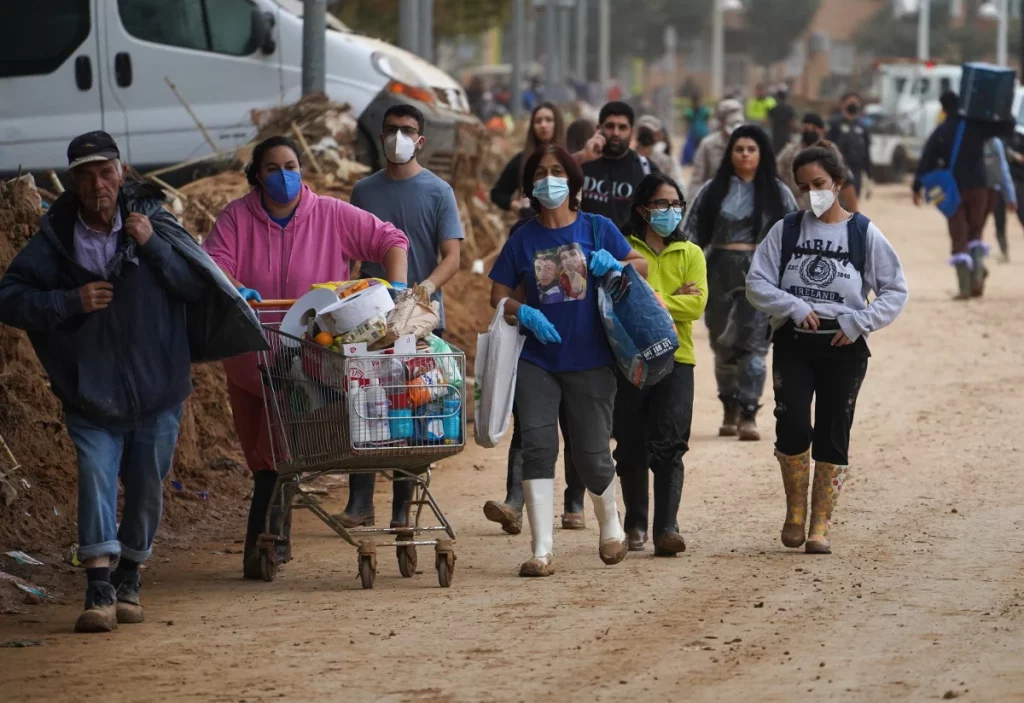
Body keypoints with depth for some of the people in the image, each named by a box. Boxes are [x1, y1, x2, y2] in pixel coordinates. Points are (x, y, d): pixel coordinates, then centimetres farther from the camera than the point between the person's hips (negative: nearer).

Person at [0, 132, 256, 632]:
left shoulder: (153, 220, -3)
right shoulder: (55, 239, -3)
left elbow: (201, 286, -6)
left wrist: (152, 246, -18)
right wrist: (71, 302, -16)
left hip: (156, 389, 1)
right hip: (91, 394, -1)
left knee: (146, 489, 7)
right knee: (95, 477, -15)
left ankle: (128, 579, 27)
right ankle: (99, 592, -20)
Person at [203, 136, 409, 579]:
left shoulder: (331, 215, -2)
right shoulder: (237, 217, -1)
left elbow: (391, 240, 2)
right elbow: (213, 261, -14)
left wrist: (397, 287, -13)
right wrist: (235, 288, -34)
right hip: (250, 357, 2)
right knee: (261, 454, 9)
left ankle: (261, 543, -6)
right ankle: (275, 542, 21)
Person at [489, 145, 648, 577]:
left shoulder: (598, 229, 3)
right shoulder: (523, 238, 5)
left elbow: (642, 265, 9)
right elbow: (498, 296, 6)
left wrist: (615, 265, -13)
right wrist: (524, 314, -14)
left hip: (590, 361, -1)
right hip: (537, 359, 1)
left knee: (592, 455, 3)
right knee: (537, 448, -10)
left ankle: (610, 525, 33)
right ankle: (541, 552, -9)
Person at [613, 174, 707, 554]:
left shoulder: (690, 254, 9)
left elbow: (696, 305, -4)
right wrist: (673, 298, -10)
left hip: (675, 357, 0)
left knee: (669, 447, -8)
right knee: (631, 447, 6)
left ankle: (666, 528, -11)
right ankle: (635, 525, 18)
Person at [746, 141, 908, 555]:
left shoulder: (864, 234, 1)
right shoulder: (785, 231, 5)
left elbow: (895, 291, 3)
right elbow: (757, 283, 1)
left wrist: (859, 322, -9)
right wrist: (794, 307, -14)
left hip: (844, 347, 0)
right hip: (793, 344, 0)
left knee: (833, 435, 1)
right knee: (793, 426, -14)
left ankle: (820, 525, 10)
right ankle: (795, 512, 7)